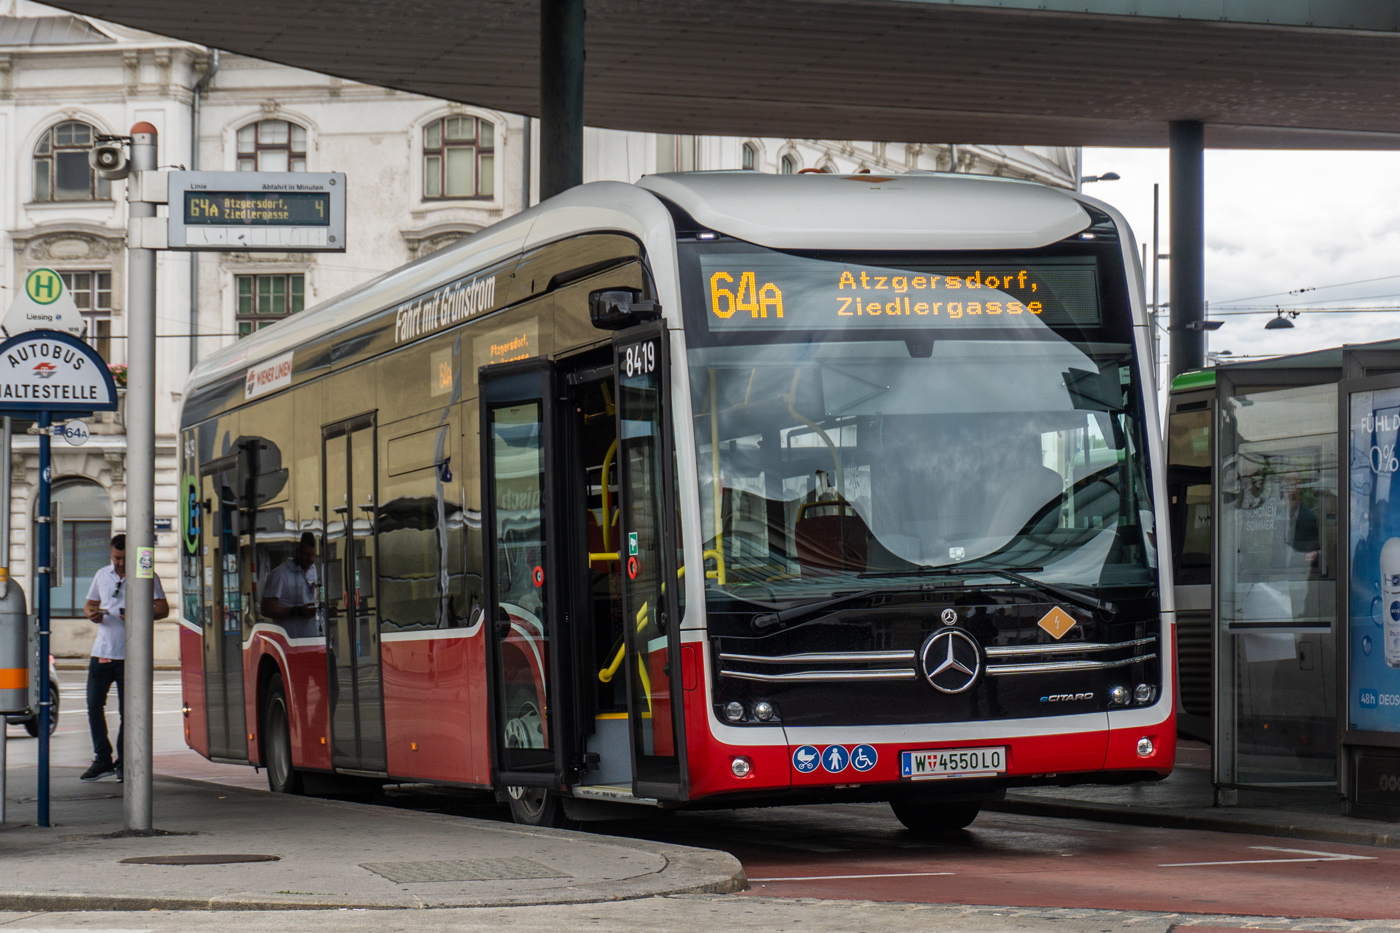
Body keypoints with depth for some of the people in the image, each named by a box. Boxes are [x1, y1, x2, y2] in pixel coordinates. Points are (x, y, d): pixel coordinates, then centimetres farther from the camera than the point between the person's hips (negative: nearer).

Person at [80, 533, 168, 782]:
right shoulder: (102, 575, 13)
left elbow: (163, 609, -3)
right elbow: (89, 604, 21)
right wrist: (91, 614, -4)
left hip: (130, 655, -4)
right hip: (102, 651, 4)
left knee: (127, 710, 0)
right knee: (94, 705, -1)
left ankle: (123, 762, 10)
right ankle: (102, 759, 9)